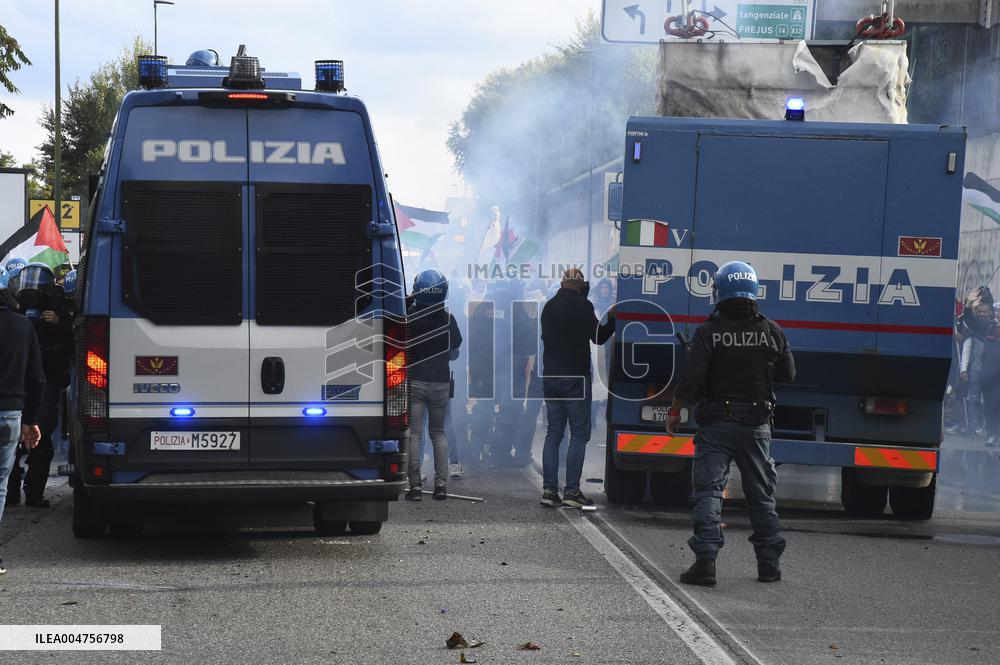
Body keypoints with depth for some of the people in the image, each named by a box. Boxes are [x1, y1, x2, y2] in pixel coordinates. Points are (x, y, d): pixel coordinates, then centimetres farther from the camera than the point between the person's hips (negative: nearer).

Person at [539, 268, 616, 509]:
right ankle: (572, 491, -6)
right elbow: (598, 337, -9)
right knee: (579, 434, -1)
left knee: (553, 433, 10)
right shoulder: (582, 305, -10)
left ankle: (549, 489, 4)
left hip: (551, 376, 6)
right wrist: (612, 319, 7)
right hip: (575, 378, -6)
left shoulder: (549, 307, 11)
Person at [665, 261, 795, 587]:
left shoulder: (708, 333, -9)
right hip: (757, 425, 3)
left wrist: (675, 411, -2)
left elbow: (691, 377, -14)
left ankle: (706, 560, -14)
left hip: (717, 424, -3)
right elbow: (788, 375, 7)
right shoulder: (771, 331, 1)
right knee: (762, 494, 14)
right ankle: (769, 563, 17)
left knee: (709, 490, -2)